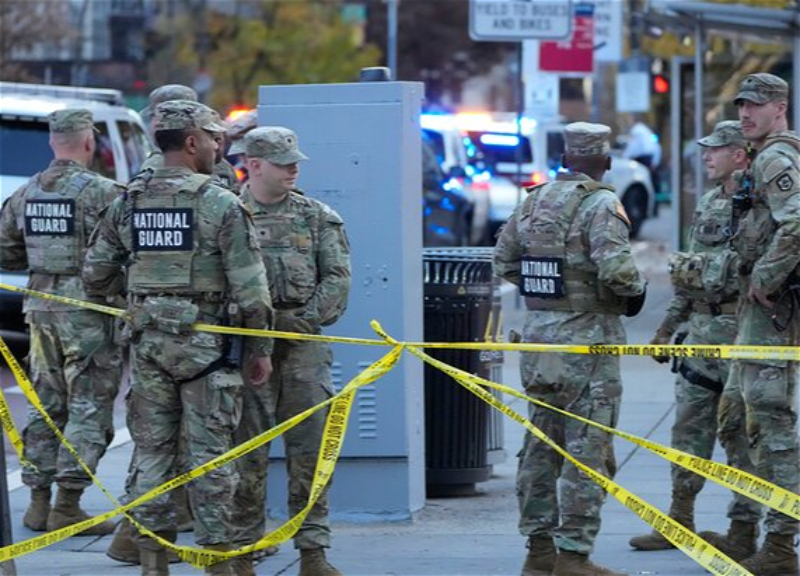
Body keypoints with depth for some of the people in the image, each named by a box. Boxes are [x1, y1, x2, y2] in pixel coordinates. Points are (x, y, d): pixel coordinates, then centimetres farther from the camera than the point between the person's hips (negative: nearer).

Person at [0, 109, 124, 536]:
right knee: (89, 408, -2)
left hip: (42, 306, 6)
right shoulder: (101, 192, -13)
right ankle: (67, 505, -6)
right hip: (89, 309, -6)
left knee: (46, 405, 15)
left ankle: (39, 501, 17)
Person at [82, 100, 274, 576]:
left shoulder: (128, 203, 6)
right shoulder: (221, 204, -9)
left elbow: (95, 274, 10)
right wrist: (261, 349, -2)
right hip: (205, 342, -5)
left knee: (151, 449, 9)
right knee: (210, 454, -1)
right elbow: (250, 286, -10)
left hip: (148, 340, 5)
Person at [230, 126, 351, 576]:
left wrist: (306, 319, -6)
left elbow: (337, 277, 5)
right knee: (246, 451, 2)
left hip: (303, 341, 2)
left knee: (310, 449, 0)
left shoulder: (318, 217, 10)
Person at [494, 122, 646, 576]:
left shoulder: (534, 200, 9)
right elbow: (615, 269, -24)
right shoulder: (600, 204, -13)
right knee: (588, 452, -3)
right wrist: (637, 289, -5)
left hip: (539, 335, 7)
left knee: (542, 446, 15)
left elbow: (505, 261, 15)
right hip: (586, 340, -7)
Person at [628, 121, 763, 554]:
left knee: (741, 430, -3)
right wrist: (668, 327, 21)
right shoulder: (708, 204, 15)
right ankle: (680, 521, 20)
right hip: (701, 328, 8)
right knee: (689, 427, 11)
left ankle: (744, 529, 2)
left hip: (740, 328, -8)